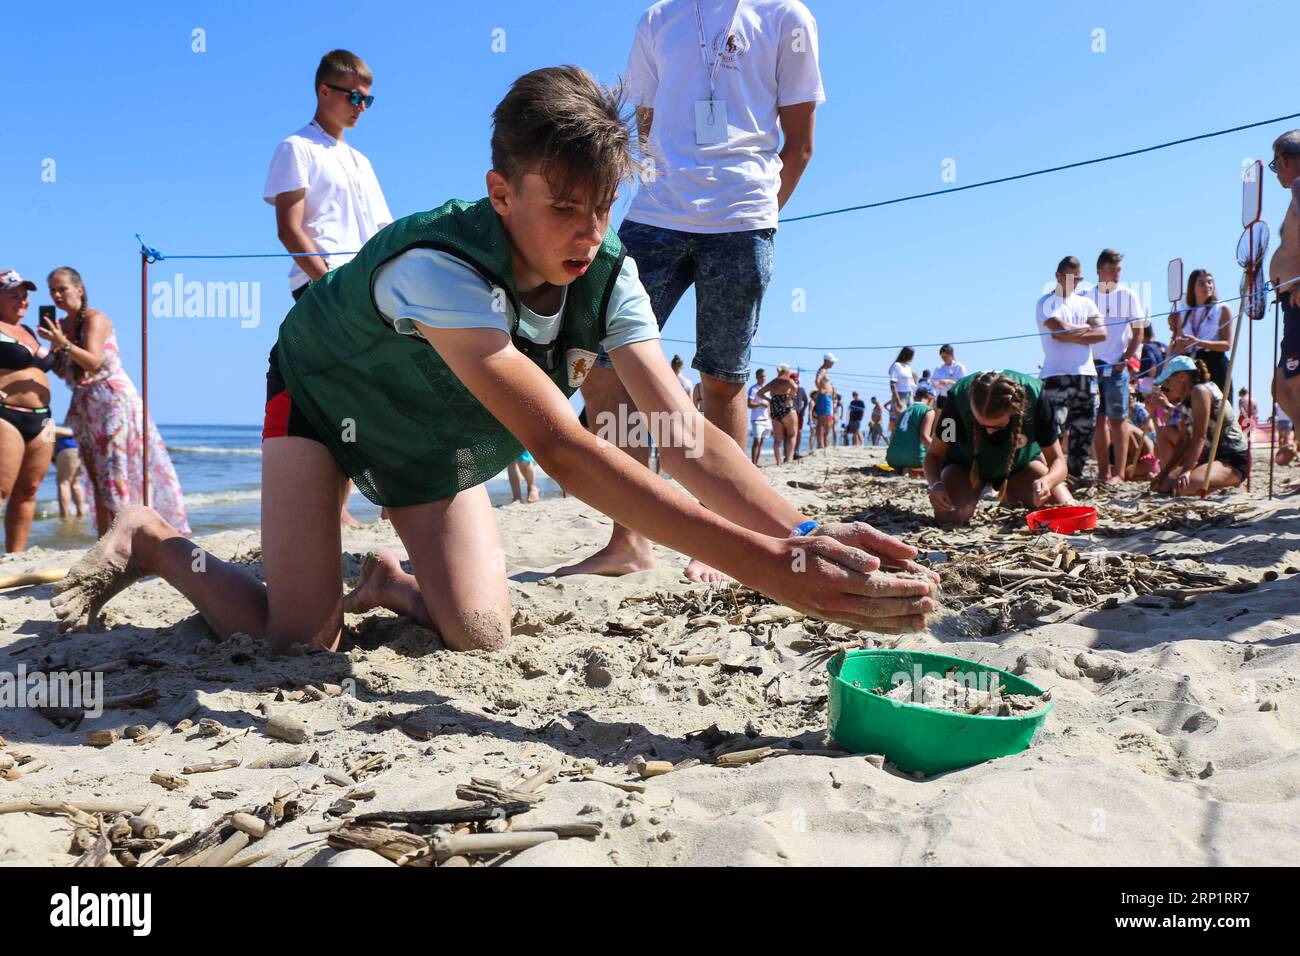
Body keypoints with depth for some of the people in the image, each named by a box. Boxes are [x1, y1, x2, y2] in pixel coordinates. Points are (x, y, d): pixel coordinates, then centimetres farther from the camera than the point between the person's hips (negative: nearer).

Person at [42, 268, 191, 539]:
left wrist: (63, 343, -31)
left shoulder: (94, 319, -8)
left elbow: (93, 362, -20)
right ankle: (107, 538, 4)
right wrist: (51, 347, 1)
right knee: (98, 475, 4)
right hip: (84, 407, 8)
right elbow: (63, 372, 14)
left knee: (118, 469, -11)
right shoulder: (61, 325, 14)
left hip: (113, 400, -8)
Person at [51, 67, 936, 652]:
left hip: (436, 438, 5)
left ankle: (388, 582, 26)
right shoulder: (440, 268, -42)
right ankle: (150, 542, 12)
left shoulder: (607, 274, -24)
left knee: (480, 630, -8)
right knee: (303, 634, -15)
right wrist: (766, 567, -58)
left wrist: (802, 535, -50)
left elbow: (686, 434, -31)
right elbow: (563, 449, -52)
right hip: (324, 397, -5)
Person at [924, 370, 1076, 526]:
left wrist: (1047, 481, -46)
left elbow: (1058, 460, -22)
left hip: (1020, 462, 2)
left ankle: (1012, 499, 14)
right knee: (949, 517, -30)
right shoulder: (959, 398, -33)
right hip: (967, 463, -1)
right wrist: (936, 484, -41)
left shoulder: (1034, 397, -31)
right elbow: (934, 453, -20)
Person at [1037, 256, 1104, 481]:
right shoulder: (1047, 303, 2)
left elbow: (1102, 334, 4)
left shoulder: (1086, 303, 18)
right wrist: (1085, 328, 2)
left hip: (1086, 375, 6)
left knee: (1084, 429, 7)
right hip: (1057, 375, -6)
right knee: (1053, 430, -14)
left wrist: (1070, 333, -7)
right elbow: (1061, 328, -15)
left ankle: (1076, 475, 15)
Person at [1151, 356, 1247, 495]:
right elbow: (1184, 441, 11)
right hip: (1210, 457, 9)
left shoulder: (1200, 391, -14)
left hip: (1233, 460, -9)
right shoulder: (1186, 401, 13)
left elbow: (1199, 437, -22)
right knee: (1163, 485, -4)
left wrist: (1186, 471, -28)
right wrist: (1164, 473, 5)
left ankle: (1229, 483, -3)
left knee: (1183, 486, -32)